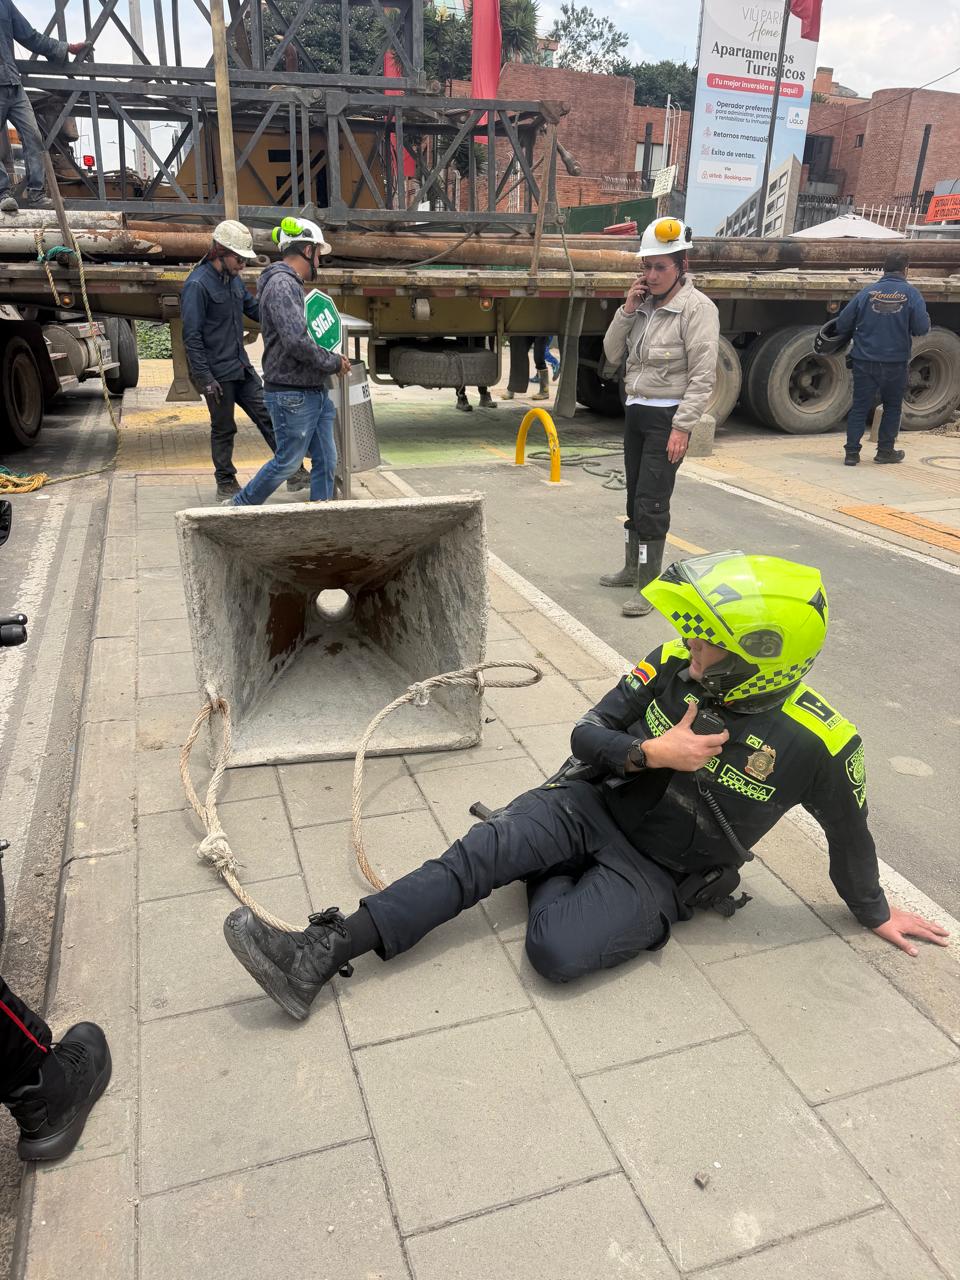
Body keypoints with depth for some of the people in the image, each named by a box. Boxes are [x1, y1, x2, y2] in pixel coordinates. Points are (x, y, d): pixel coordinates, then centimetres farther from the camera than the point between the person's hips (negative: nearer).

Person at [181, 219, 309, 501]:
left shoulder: (233, 279, 10)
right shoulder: (197, 285, -16)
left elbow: (255, 308, 21)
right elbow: (192, 337, -17)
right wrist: (206, 379, -20)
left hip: (241, 367, 8)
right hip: (218, 373, -8)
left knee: (267, 415, 5)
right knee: (223, 429, 4)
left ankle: (293, 472, 8)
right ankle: (226, 484, 19)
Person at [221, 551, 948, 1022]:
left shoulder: (815, 743, -19)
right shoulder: (674, 666, -9)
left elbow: (849, 835, 1)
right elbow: (587, 735, -2)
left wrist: (876, 914, 17)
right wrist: (652, 752, -21)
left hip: (658, 871, -3)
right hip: (595, 806, 3)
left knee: (560, 951, -29)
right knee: (484, 852, -22)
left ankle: (558, 888, 5)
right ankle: (323, 955, -22)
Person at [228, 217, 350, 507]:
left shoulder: (293, 285, 18)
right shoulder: (281, 285, -15)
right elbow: (297, 343, -25)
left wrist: (333, 358, 8)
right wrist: (334, 363, -11)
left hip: (315, 391, 10)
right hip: (292, 395, -10)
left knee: (326, 460, 9)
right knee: (288, 461, 0)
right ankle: (240, 505, 18)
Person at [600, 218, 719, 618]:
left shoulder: (697, 307, -12)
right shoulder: (643, 304, 9)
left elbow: (703, 376, -15)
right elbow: (613, 355, 8)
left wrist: (682, 427, -20)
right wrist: (627, 310, -5)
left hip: (667, 416, -7)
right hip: (636, 410, 7)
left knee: (651, 502, -9)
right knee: (635, 496, 17)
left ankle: (648, 586, -2)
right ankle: (633, 568, 32)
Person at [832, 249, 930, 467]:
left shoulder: (867, 292, -2)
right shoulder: (911, 294, -6)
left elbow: (842, 324, -2)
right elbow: (922, 327, -11)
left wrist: (851, 336, 19)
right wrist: (907, 329, 10)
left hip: (865, 361, 1)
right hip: (896, 362, -1)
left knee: (860, 407, 6)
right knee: (892, 407, 16)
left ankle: (851, 452, 1)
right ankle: (885, 450, 19)